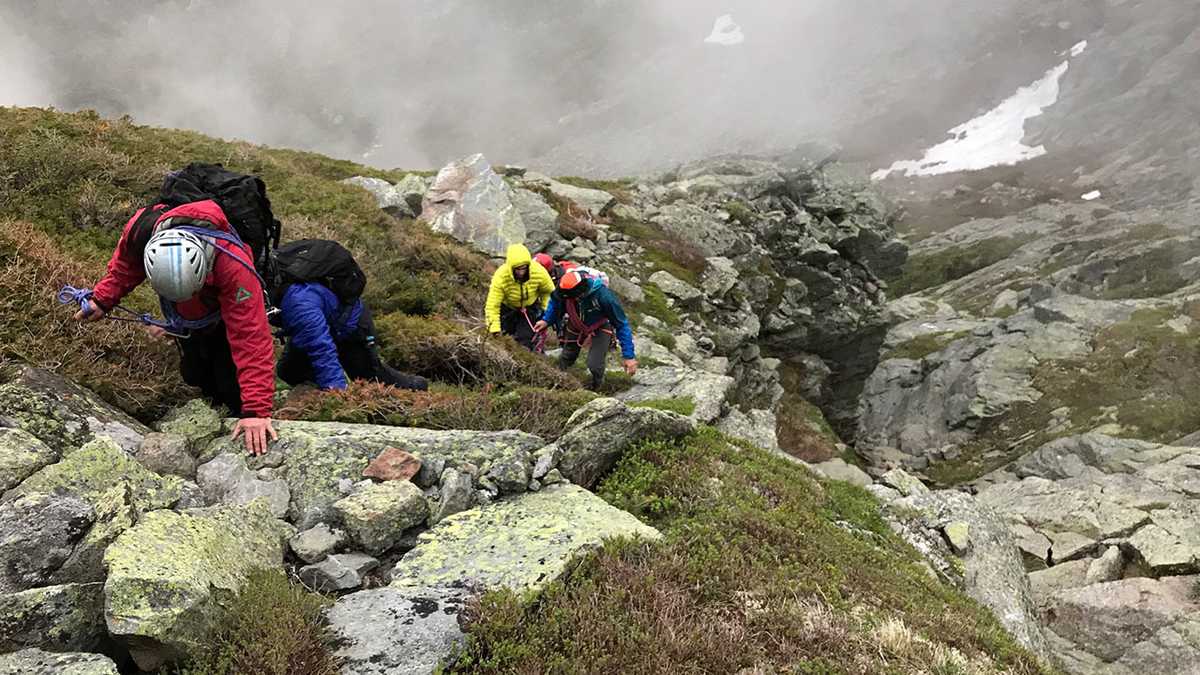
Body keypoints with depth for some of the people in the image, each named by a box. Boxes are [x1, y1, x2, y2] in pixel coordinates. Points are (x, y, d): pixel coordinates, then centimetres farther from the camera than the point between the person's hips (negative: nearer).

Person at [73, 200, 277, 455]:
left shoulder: (234, 265, -47)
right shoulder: (141, 229, -35)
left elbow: (251, 337, -47)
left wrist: (257, 410, -49)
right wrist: (102, 300, -10)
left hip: (225, 311, -4)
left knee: (230, 385, -11)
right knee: (195, 376, 7)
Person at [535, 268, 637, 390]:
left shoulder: (603, 295, -41)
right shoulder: (564, 290, -32)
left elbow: (622, 325, -30)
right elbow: (555, 302, -2)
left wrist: (629, 356, -29)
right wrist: (546, 320, -12)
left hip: (600, 328, -3)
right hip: (576, 325, 4)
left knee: (594, 365, -16)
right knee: (566, 358, 17)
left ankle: (595, 388, 17)